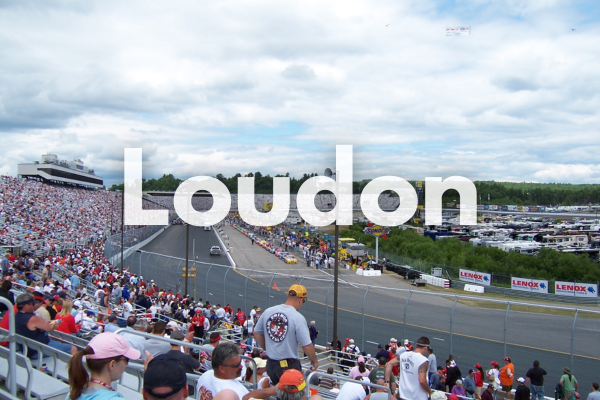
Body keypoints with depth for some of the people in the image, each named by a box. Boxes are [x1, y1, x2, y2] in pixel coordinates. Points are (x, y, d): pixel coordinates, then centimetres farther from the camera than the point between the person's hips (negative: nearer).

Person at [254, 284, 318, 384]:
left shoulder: (268, 311, 0)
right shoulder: (298, 317, -17)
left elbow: (256, 333, 13)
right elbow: (307, 346, -16)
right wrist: (314, 360, 2)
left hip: (270, 364, 6)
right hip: (289, 366, -6)